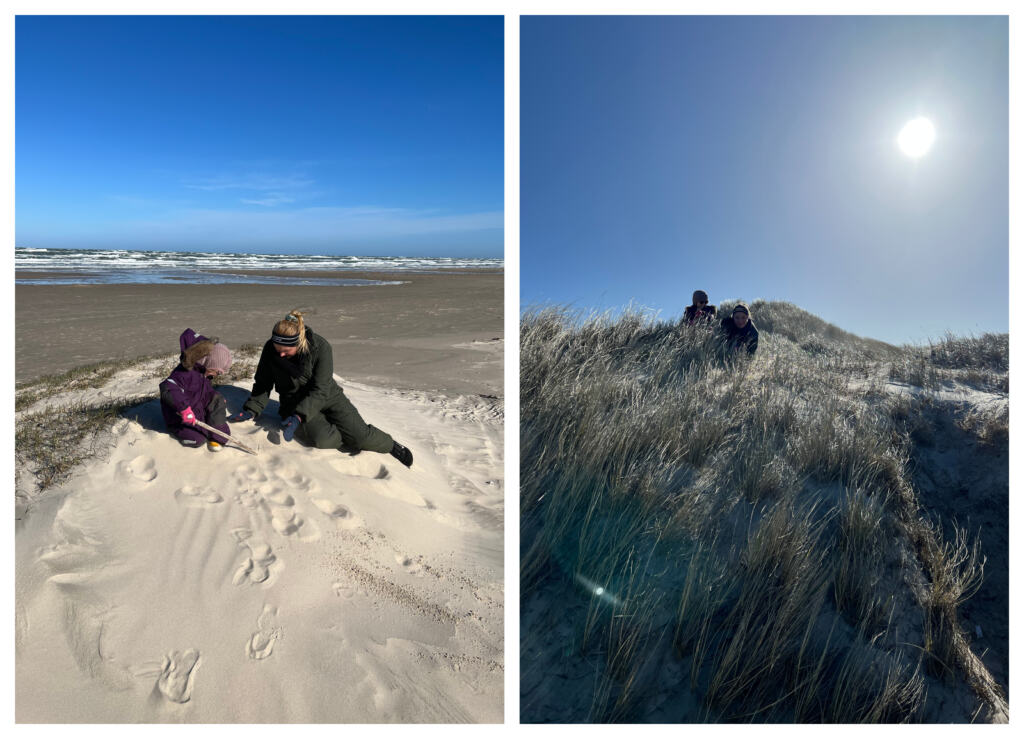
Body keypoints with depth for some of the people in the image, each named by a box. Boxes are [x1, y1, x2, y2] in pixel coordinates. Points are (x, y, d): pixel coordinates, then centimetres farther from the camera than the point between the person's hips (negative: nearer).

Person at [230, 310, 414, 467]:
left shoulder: (320, 347, -23)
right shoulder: (270, 349, -13)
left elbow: (320, 390, -25)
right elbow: (263, 384, 2)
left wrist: (298, 417, -35)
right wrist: (251, 410, -11)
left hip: (328, 397, -2)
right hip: (295, 403, 2)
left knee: (361, 436, -17)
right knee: (322, 439, -28)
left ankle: (389, 445, 16)